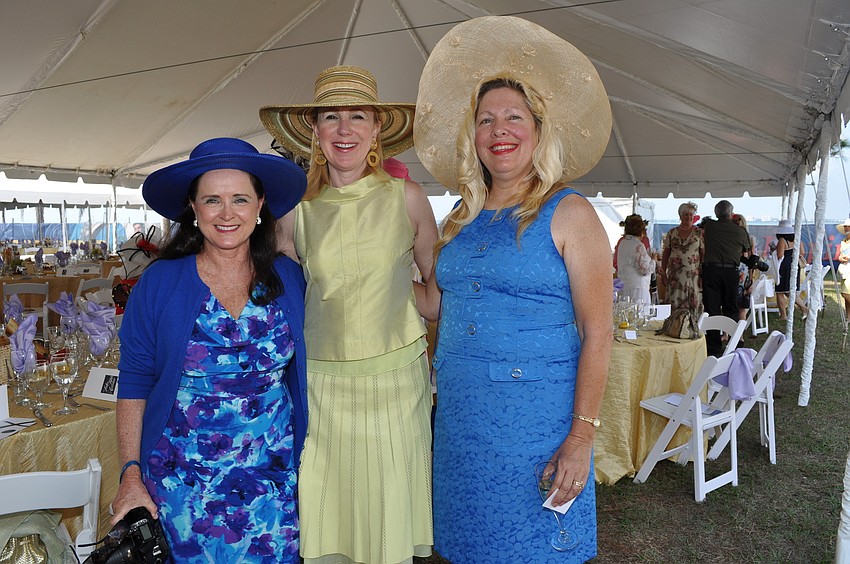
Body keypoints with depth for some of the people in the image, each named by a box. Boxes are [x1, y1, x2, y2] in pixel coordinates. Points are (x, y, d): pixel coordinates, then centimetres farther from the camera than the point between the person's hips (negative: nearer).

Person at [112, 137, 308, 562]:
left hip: (273, 474, 2)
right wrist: (131, 473, -6)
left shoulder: (288, 278, -3)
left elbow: (300, 370, 5)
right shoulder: (159, 282, -8)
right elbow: (134, 383, -3)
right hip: (183, 479, -1)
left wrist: (308, 457, 3)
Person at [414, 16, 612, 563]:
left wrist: (581, 436, -16)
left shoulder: (569, 213, -8)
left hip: (537, 416, -5)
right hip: (461, 414, 5)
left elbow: (597, 333, -11)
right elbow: (435, 305, 10)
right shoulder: (461, 220, 8)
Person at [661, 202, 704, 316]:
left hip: (693, 275, -1)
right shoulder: (672, 233, 7)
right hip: (675, 275, 1)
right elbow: (665, 254, 10)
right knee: (674, 303, -3)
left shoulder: (699, 233, 3)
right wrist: (663, 273, 5)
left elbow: (703, 254, 1)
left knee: (694, 304, -2)